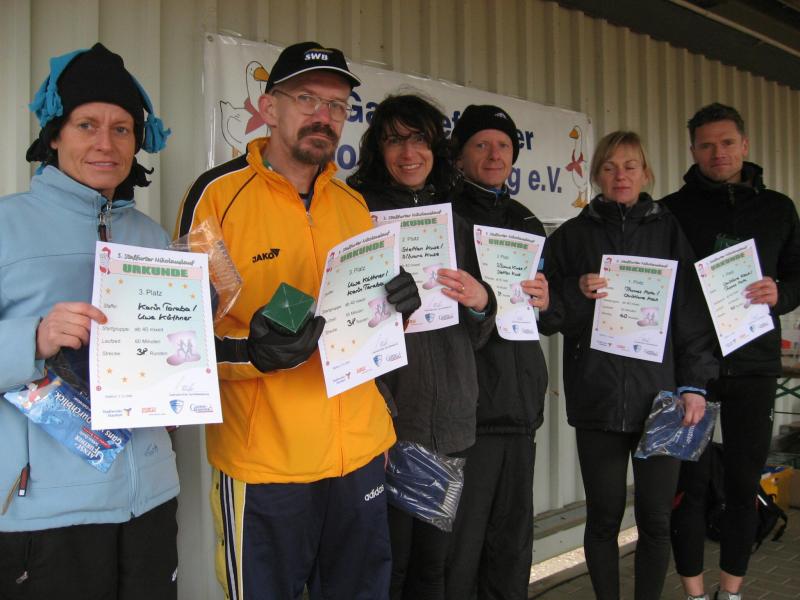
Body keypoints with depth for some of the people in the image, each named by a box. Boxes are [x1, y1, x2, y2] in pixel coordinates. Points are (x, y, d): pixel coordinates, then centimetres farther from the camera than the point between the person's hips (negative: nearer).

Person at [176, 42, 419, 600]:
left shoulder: (354, 205, 10)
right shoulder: (218, 193, -8)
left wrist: (397, 306, -5)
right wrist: (253, 352, -26)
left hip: (359, 452, 6)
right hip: (262, 460, -5)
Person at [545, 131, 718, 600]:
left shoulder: (668, 230, 9)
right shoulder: (572, 235, 9)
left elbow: (694, 313, 5)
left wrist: (694, 385, -2)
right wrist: (578, 293, -13)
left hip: (660, 394, 0)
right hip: (597, 397, 0)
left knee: (656, 518, 5)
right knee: (604, 516, 7)